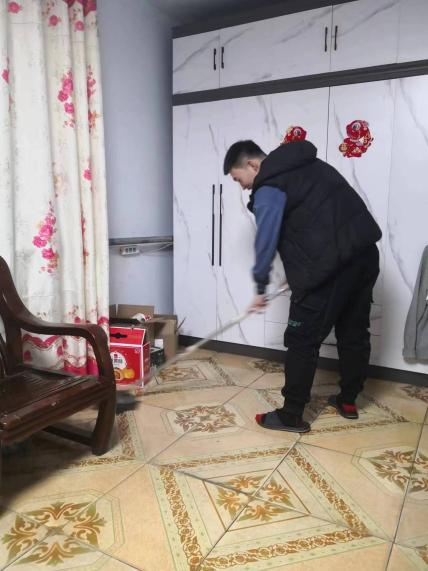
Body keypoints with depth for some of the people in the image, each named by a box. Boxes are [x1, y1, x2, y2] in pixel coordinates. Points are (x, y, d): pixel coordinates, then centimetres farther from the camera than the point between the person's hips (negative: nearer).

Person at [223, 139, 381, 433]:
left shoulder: (269, 187, -6)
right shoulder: (307, 164, 21)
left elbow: (266, 241, -5)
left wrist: (261, 288, 8)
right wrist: (302, 270, 20)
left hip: (330, 266, -9)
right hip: (365, 253, 9)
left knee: (302, 341, 2)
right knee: (354, 331, 19)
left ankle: (291, 416, 12)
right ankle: (348, 400, 35)